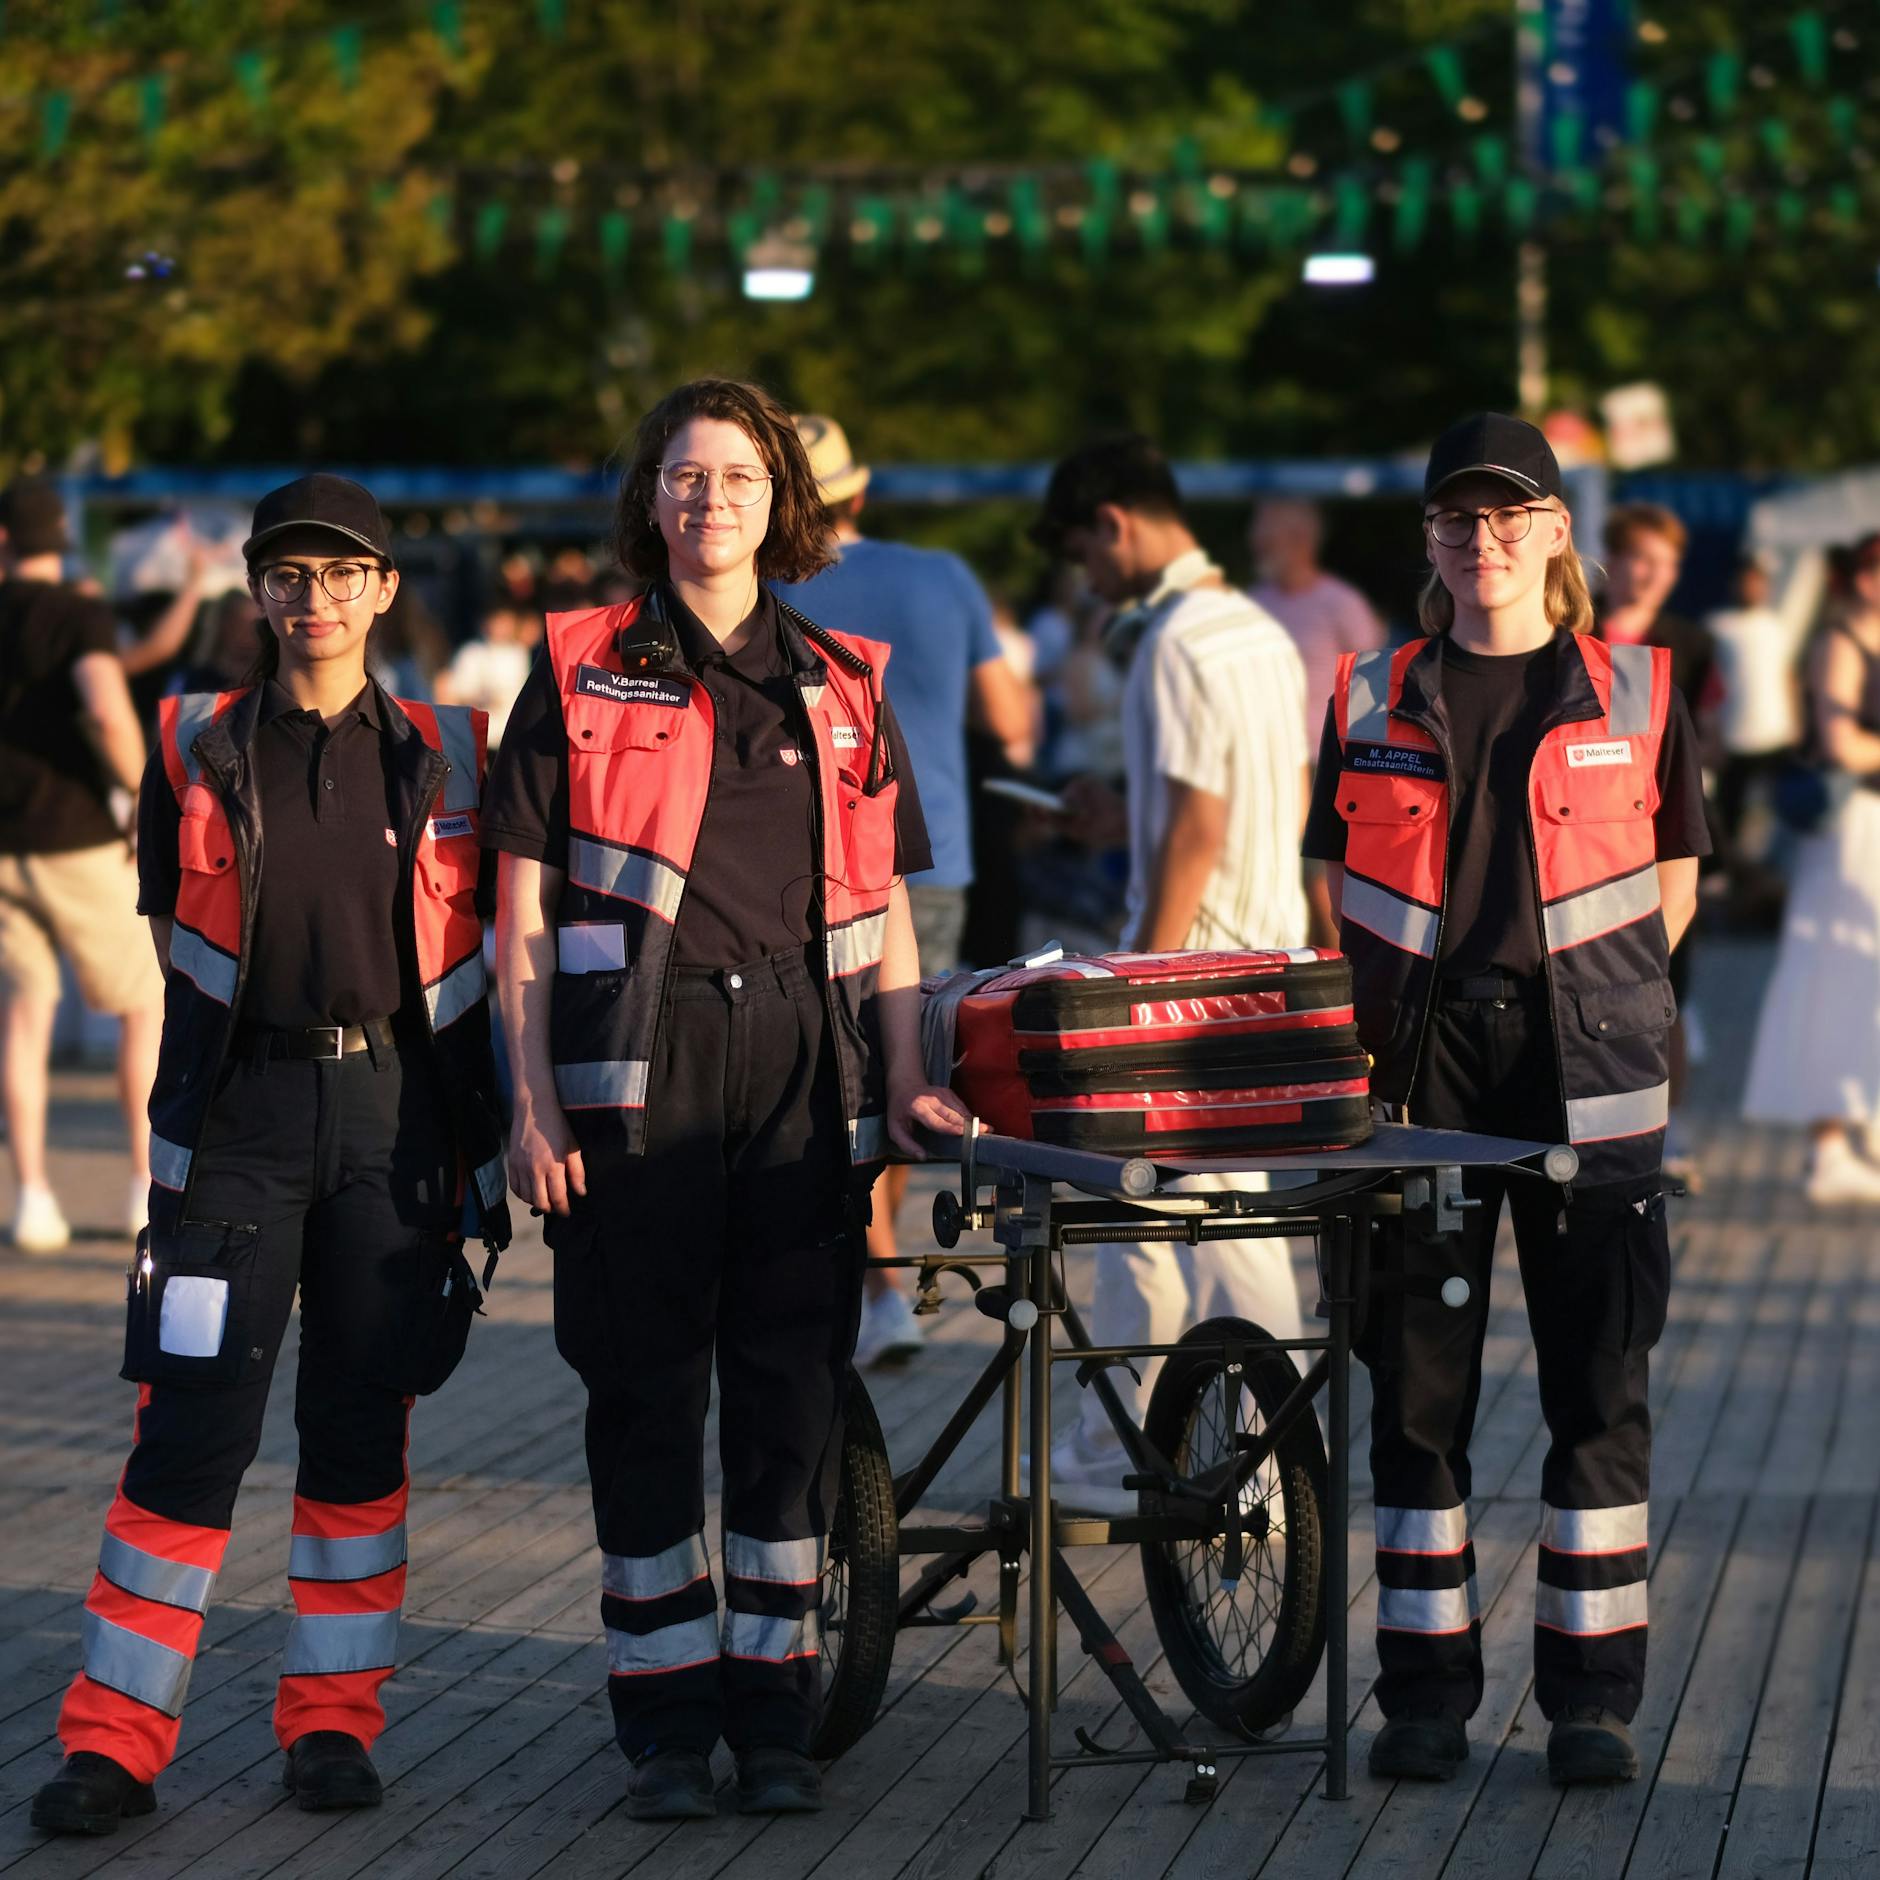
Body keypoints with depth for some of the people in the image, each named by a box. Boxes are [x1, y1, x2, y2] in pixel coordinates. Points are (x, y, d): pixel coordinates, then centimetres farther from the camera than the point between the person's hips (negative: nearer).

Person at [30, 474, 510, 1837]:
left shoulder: (442, 757, 8)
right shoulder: (197, 750, 6)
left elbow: (469, 956, 10)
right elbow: (178, 943, 11)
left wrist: (477, 1147, 5)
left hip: (394, 1108, 1)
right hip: (240, 1109, -1)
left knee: (363, 1426, 5)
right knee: (192, 1426, -6)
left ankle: (334, 1720, 15)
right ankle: (117, 1738, -2)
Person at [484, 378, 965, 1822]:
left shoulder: (840, 687, 13)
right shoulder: (581, 676, 5)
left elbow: (886, 907, 16)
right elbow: (524, 912, 3)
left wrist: (904, 1080, 5)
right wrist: (533, 1104, -5)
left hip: (802, 1064, 2)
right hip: (637, 1063, -2)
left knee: (795, 1389, 3)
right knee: (646, 1391, 1)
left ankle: (774, 1714, 12)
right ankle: (666, 1723, 9)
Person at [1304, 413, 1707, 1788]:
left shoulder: (1636, 691, 6)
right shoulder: (1372, 700, 8)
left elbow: (1677, 865, 13)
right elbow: (1338, 876, 14)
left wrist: (1606, 992, 2)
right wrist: (1382, 1016, 2)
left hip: (1588, 1068, -1)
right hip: (1419, 1066, 1)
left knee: (1600, 1387, 0)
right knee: (1417, 1381, 2)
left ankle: (1592, 1695, 8)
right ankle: (1427, 1695, 11)